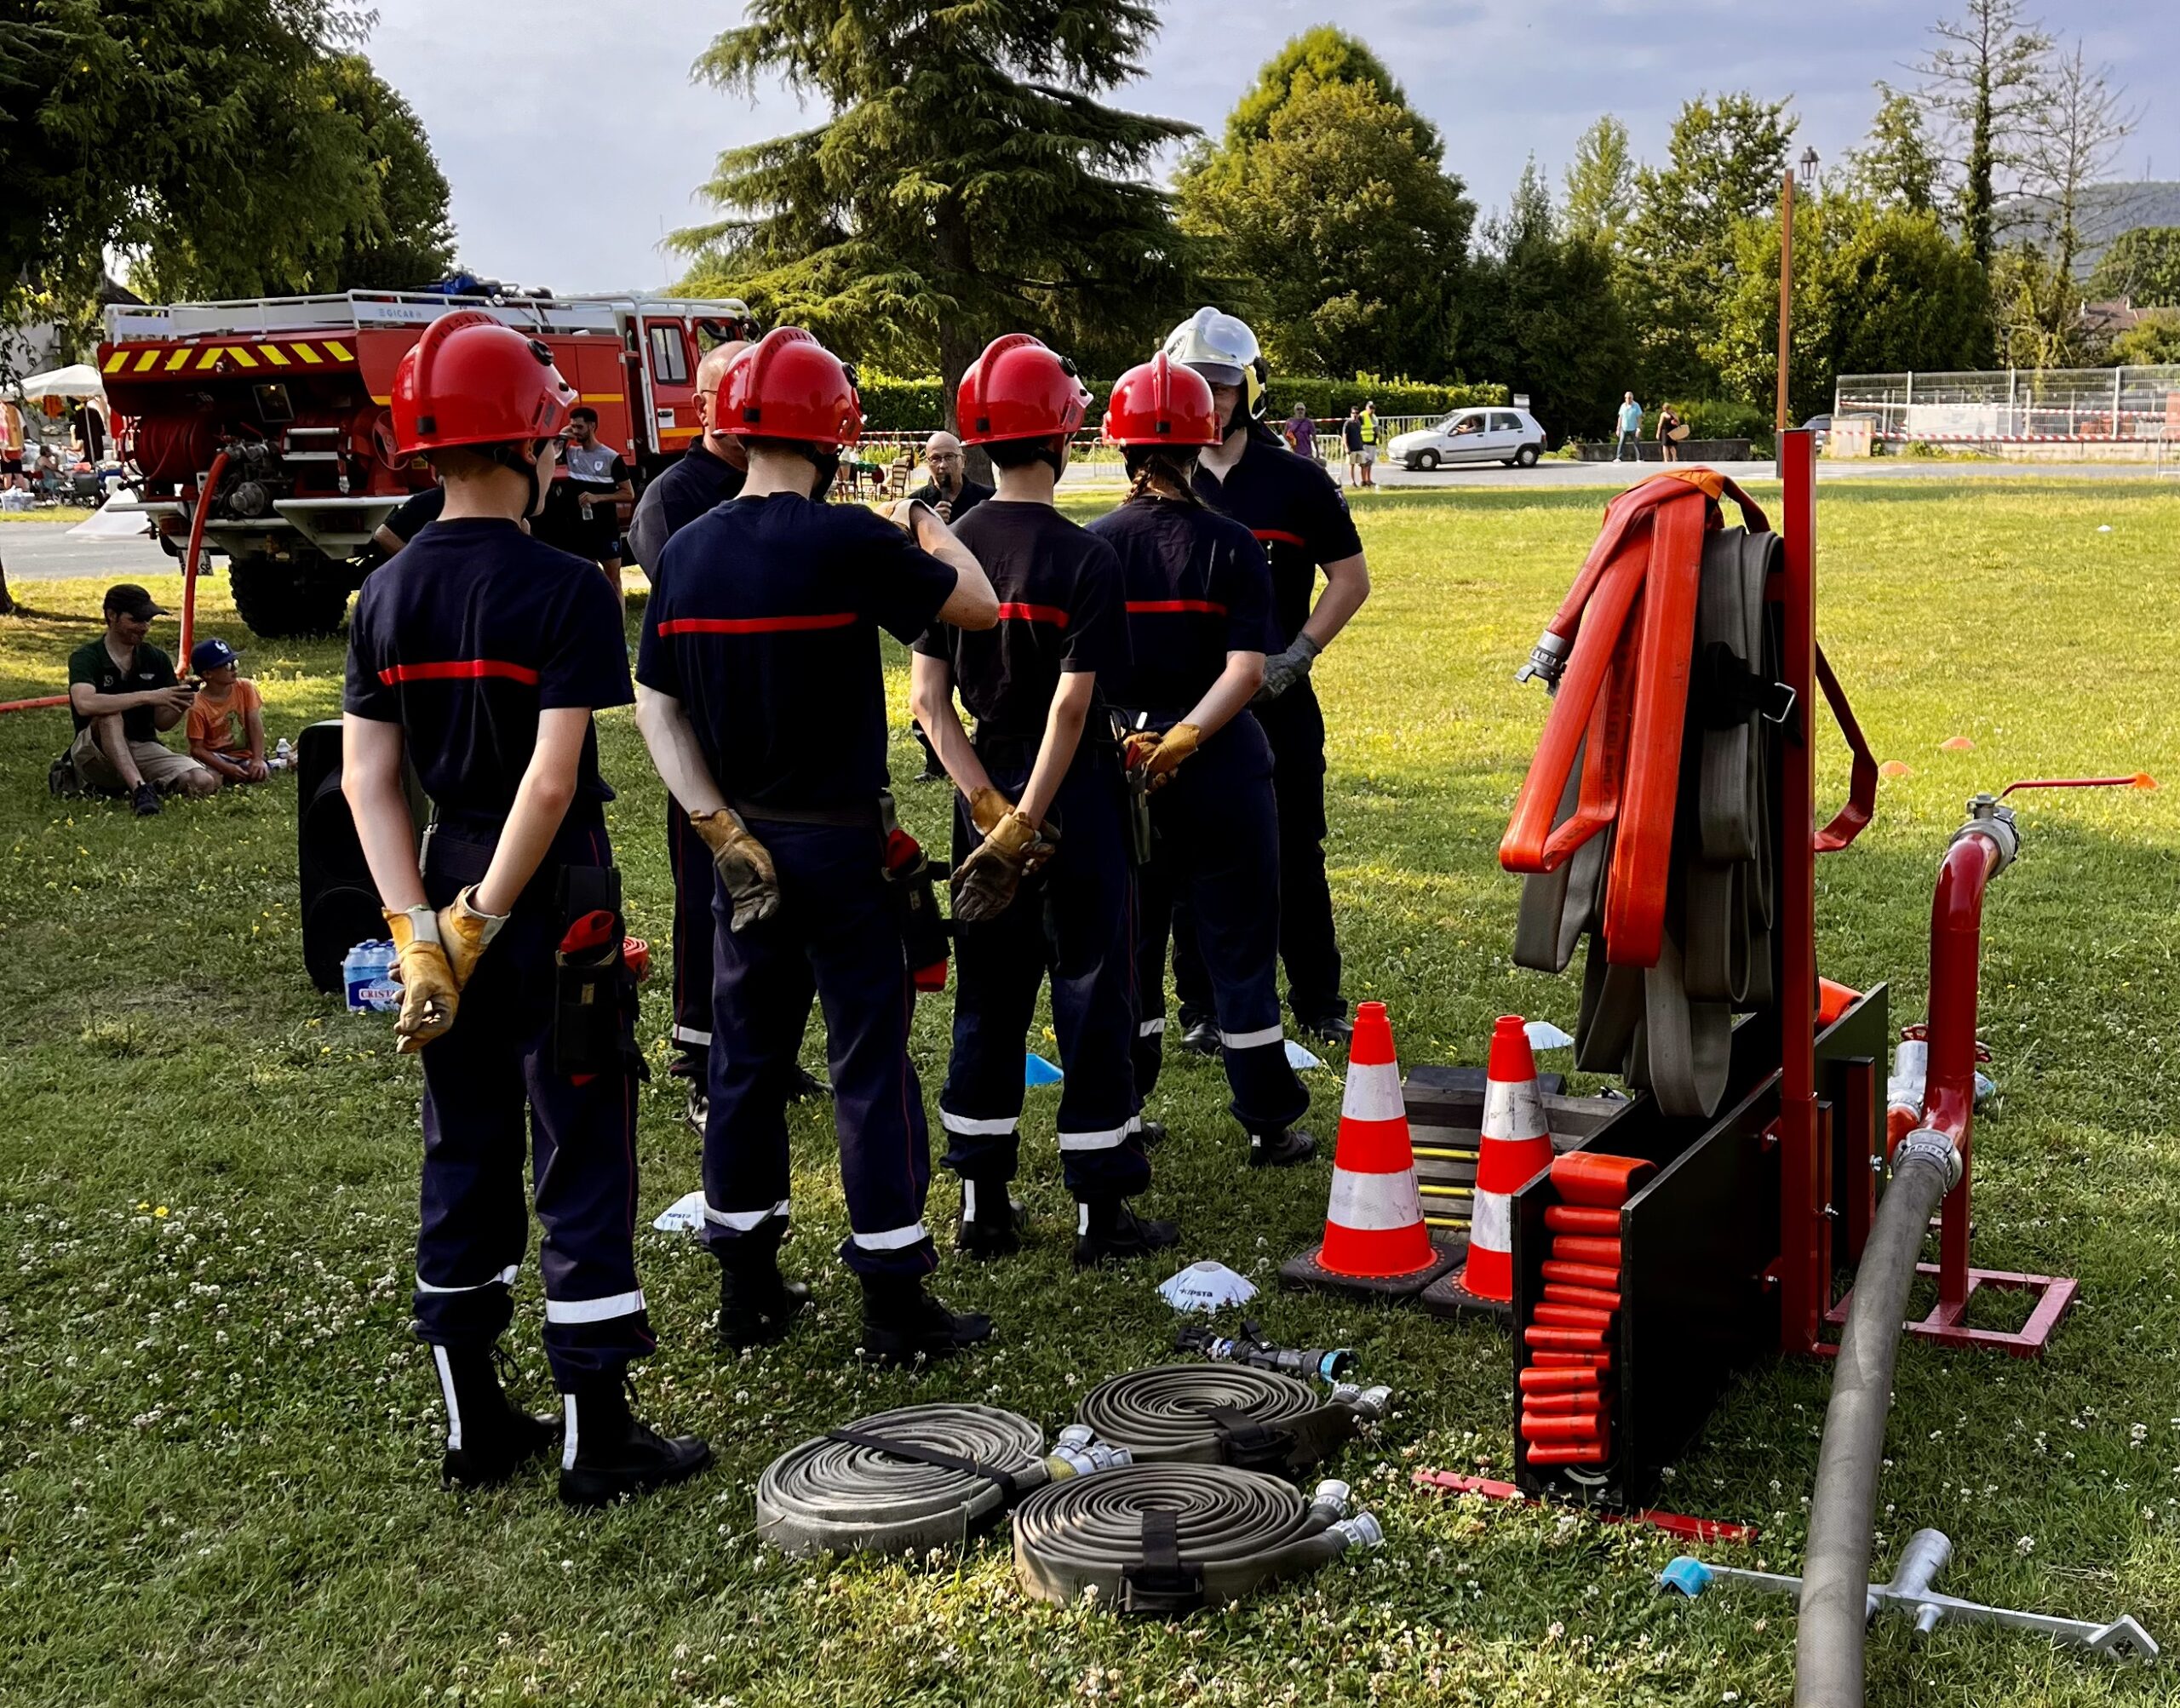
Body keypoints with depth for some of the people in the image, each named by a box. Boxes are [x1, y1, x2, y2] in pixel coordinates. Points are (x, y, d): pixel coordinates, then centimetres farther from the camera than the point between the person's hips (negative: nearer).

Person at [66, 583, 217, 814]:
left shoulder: (156, 659, 5)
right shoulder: (86, 658, -8)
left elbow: (162, 723, 6)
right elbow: (85, 704, -31)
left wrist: (180, 704, -17)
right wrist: (148, 697, -34)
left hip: (144, 747, 3)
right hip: (97, 754, -3)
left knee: (204, 783, -23)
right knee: (109, 715, -37)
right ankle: (139, 789, -43)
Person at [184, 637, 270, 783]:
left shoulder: (245, 687, -4)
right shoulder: (199, 707, -15)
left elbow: (255, 724, -7)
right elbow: (197, 749, -14)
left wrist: (257, 759, -19)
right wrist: (227, 768, -27)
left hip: (244, 754, 3)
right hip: (215, 757, -3)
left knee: (261, 773, -28)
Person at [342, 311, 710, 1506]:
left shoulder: (388, 593, 4)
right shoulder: (563, 589, -15)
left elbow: (367, 777, 1)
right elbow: (552, 780, -21)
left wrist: (423, 932, -2)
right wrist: (480, 924, -14)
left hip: (446, 885, 6)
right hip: (552, 901, -6)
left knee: (465, 1160, 15)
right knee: (583, 1167, 3)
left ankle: (474, 1428, 25)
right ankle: (597, 1440, 11)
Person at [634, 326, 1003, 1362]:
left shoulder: (686, 552, 2)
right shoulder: (846, 542, -16)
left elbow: (656, 709, 4)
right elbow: (980, 607, -5)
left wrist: (721, 828, 1)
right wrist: (933, 532, 14)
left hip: (742, 841, 6)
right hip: (839, 841, -5)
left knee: (746, 1059, 14)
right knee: (870, 1064, 3)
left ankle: (748, 1292, 24)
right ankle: (895, 1305, 9)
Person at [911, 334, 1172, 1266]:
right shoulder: (1086, 559, -14)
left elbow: (927, 698, -3)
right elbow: (1071, 707, -19)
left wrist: (991, 810, -5)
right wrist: (1027, 827, -15)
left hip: (984, 790, 5)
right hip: (1072, 795, -5)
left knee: (988, 996, 14)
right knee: (1092, 998, 5)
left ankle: (982, 1206, 21)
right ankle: (1100, 1213, 12)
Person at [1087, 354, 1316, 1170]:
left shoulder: (1093, 545, -3)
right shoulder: (1229, 545, -9)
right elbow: (1248, 667, -16)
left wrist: (1124, 738, -4)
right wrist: (1183, 738, -17)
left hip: (1119, 763, 2)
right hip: (1221, 767, -2)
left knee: (1128, 944, 16)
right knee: (1239, 948, 8)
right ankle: (1268, 1125, 16)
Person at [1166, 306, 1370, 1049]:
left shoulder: (1297, 482, 0)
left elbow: (1350, 580, 3)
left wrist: (1296, 655, -7)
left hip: (1277, 701, -1)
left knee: (1295, 856, 6)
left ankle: (1318, 1003, 18)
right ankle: (1204, 1008, 17)